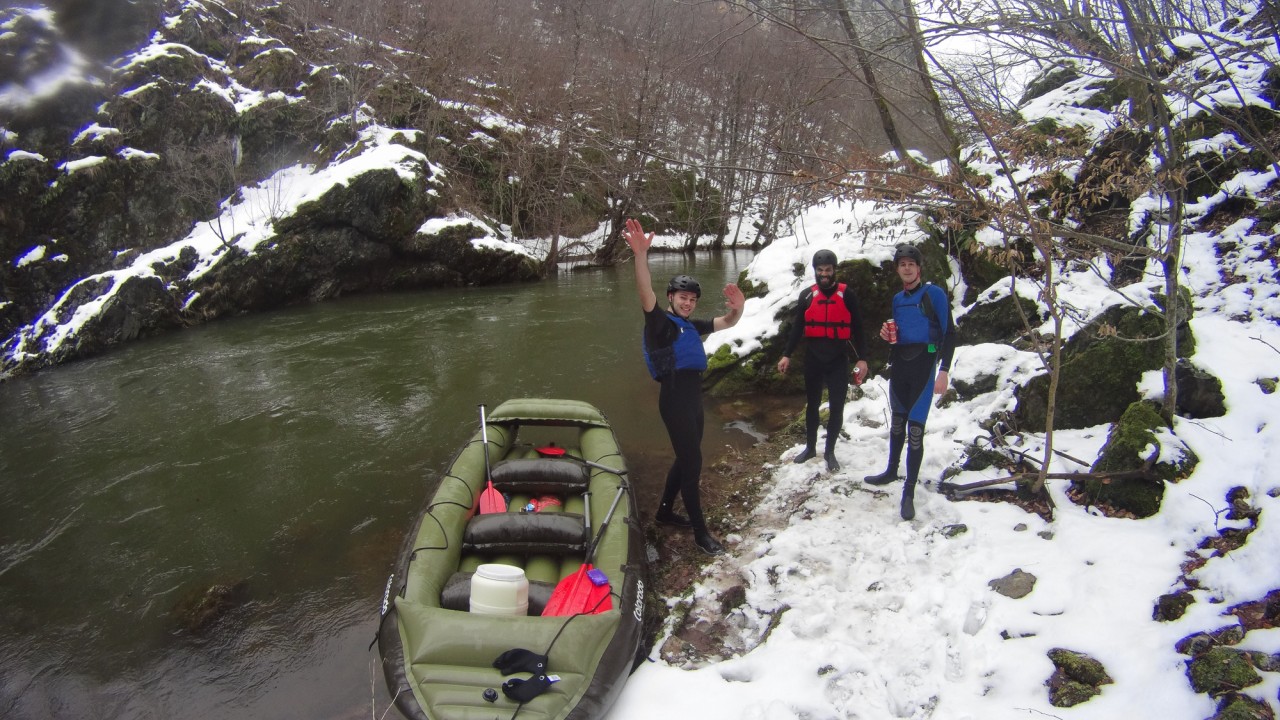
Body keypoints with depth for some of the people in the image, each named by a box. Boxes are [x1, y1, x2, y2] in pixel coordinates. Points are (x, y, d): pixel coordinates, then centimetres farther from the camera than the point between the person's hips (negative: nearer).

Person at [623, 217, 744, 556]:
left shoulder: (692, 326, 18)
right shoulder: (660, 322, -6)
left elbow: (726, 323, 20)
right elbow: (646, 293, -24)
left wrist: (737, 309, -5)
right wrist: (641, 254, -41)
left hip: (694, 400, 9)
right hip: (675, 401, -9)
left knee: (686, 459, 19)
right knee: (693, 463, -5)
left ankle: (664, 510, 36)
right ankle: (700, 532, 4)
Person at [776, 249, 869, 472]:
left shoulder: (847, 295, -2)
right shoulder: (806, 295, 2)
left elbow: (857, 328, 0)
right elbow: (797, 327, 4)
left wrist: (861, 358, -7)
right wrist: (787, 354, -4)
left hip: (839, 360, -2)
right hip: (813, 358, 2)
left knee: (836, 407, 2)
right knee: (812, 405, 14)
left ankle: (830, 451, 17)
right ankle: (810, 447, 28)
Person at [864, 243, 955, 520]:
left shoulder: (934, 294, -6)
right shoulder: (897, 299, 14)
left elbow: (949, 333, -8)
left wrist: (944, 370, -16)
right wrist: (888, 334, 1)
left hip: (923, 364, -6)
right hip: (898, 363, 6)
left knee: (915, 427, -8)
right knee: (897, 421, 16)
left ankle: (909, 491, -3)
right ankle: (892, 471, 33)